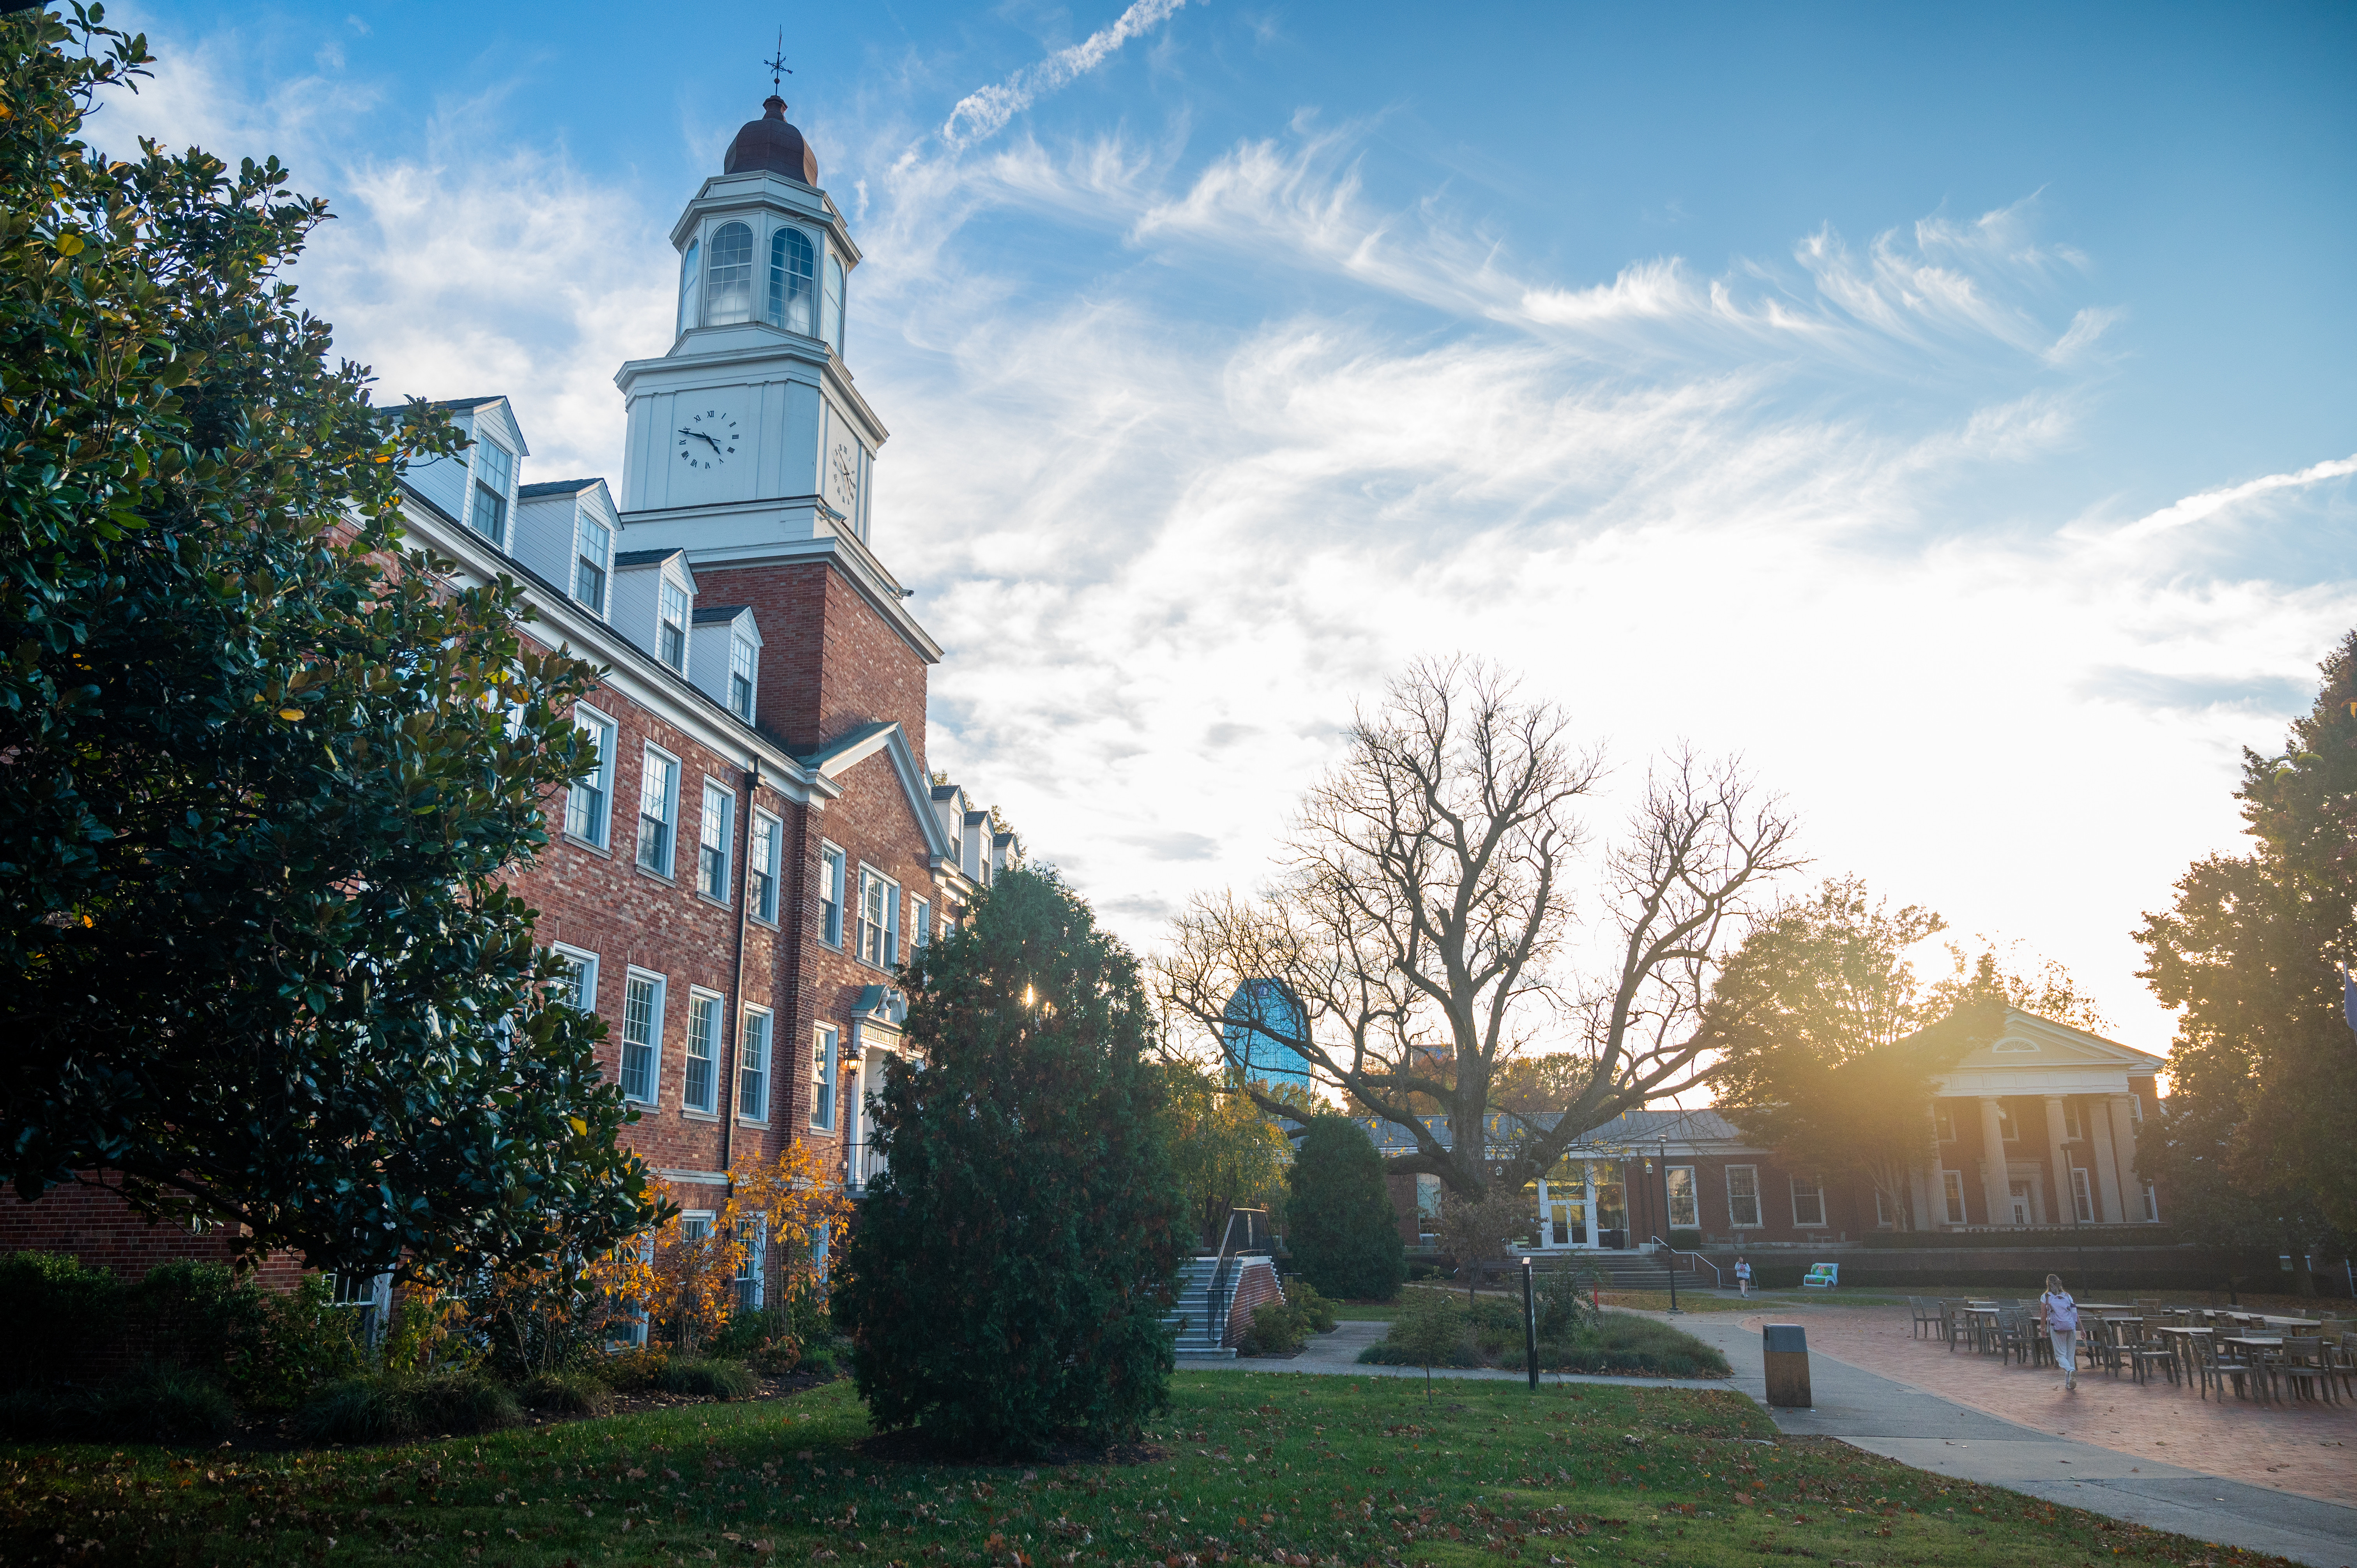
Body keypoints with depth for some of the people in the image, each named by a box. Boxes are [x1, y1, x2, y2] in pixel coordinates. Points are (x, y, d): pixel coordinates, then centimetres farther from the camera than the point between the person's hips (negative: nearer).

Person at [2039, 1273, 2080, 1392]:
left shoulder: (2045, 1297, 5)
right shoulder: (2067, 1296, 14)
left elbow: (2043, 1316, 4)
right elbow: (2076, 1314, 9)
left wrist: (2042, 1330, 17)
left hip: (2057, 1329, -3)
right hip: (2071, 1328, 3)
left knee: (2061, 1355, 2)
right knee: (2071, 1355, 12)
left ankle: (2070, 1371, -29)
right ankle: (2070, 1384, 10)